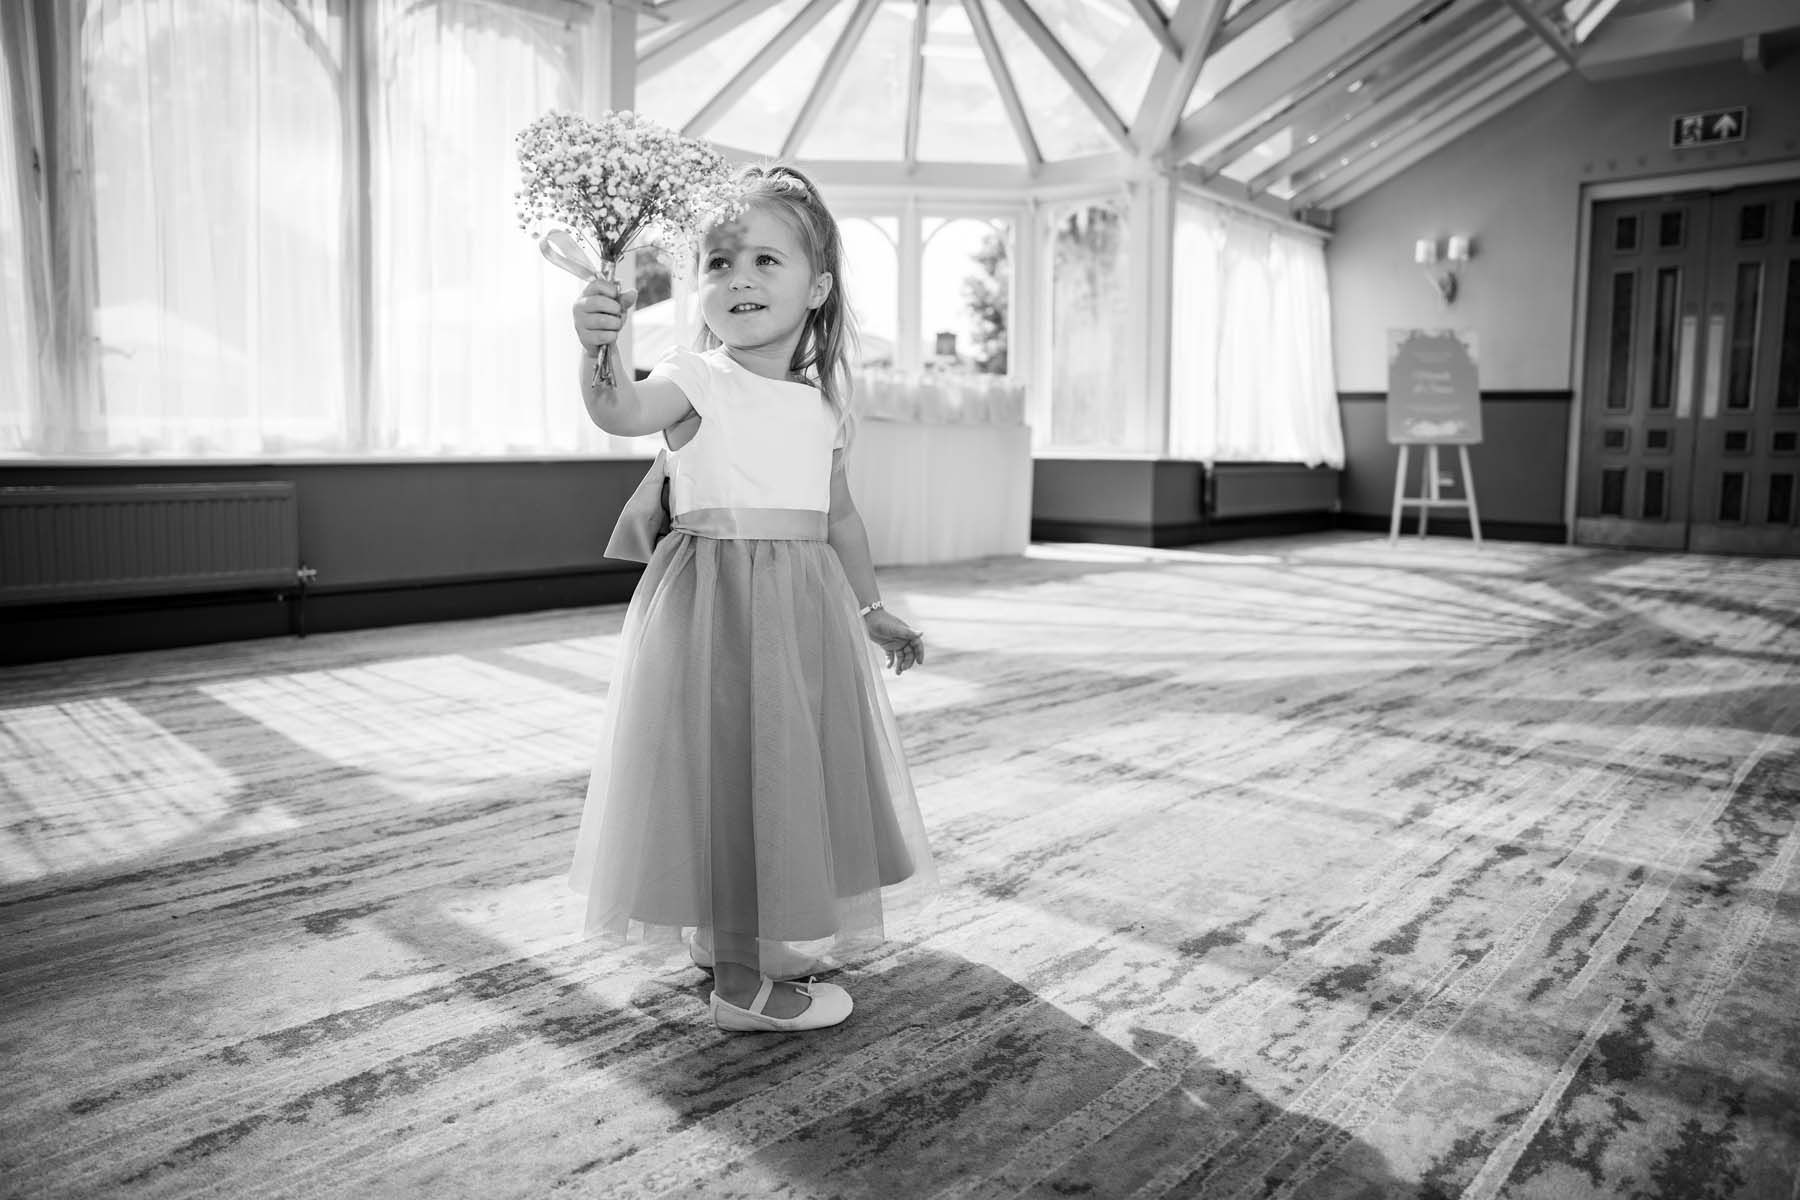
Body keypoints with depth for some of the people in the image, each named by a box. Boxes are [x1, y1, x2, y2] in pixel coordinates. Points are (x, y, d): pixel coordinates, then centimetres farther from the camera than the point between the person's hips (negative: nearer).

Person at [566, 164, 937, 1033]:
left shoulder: (821, 403, 10)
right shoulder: (696, 382, -8)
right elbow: (621, 412, -30)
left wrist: (871, 609, 23)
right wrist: (599, 348, -50)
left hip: (807, 604, 7)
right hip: (717, 601, -7)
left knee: (799, 768, 16)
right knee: (732, 771, -3)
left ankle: (785, 937, 37)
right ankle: (742, 983, 11)